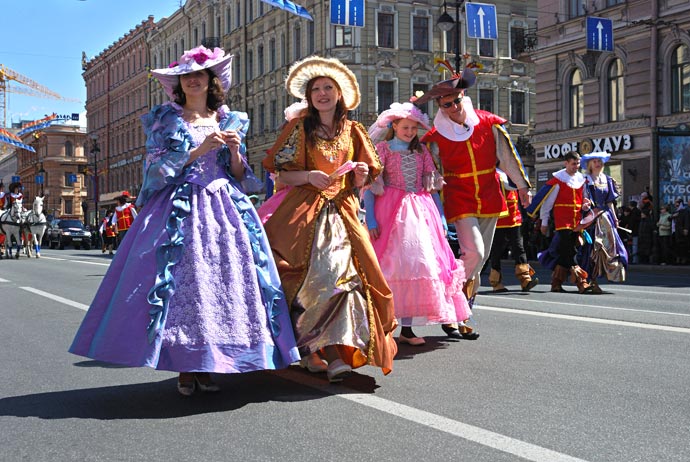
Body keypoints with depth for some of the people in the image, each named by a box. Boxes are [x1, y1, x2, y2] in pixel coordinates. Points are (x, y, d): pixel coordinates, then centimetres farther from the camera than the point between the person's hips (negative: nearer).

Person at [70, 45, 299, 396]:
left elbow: (239, 176, 15)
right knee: (180, 280, -10)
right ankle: (185, 367, -2)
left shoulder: (232, 121, 16)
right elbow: (156, 169, -3)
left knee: (222, 281, -6)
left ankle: (208, 365, 2)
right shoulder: (164, 120, 9)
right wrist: (199, 149, -10)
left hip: (224, 210, 2)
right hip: (178, 210, -2)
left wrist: (235, 150, -4)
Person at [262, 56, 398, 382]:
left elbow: (361, 182, 19)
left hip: (342, 211, 2)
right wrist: (309, 176, -14)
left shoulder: (353, 131, 15)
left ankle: (334, 351, -14)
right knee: (316, 275, -12)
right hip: (304, 211, -2)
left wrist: (361, 175, -4)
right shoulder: (299, 128, 7)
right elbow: (280, 174, 3)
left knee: (342, 273, -14)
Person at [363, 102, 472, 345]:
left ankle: (406, 329, 1)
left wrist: (441, 219, 8)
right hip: (391, 211, -4)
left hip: (421, 212, 4)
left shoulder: (421, 150, 14)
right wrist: (371, 220, -11)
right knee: (393, 264, -9)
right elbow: (369, 185, -2)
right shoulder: (383, 148, 3)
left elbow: (432, 186, 14)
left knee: (418, 261, -3)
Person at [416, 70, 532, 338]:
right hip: (460, 202, -4)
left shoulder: (489, 124, -1)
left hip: (490, 200, 4)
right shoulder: (435, 137, -7)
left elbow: (508, 155, 9)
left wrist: (522, 185, 14)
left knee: (481, 258, 9)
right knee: (473, 252, -20)